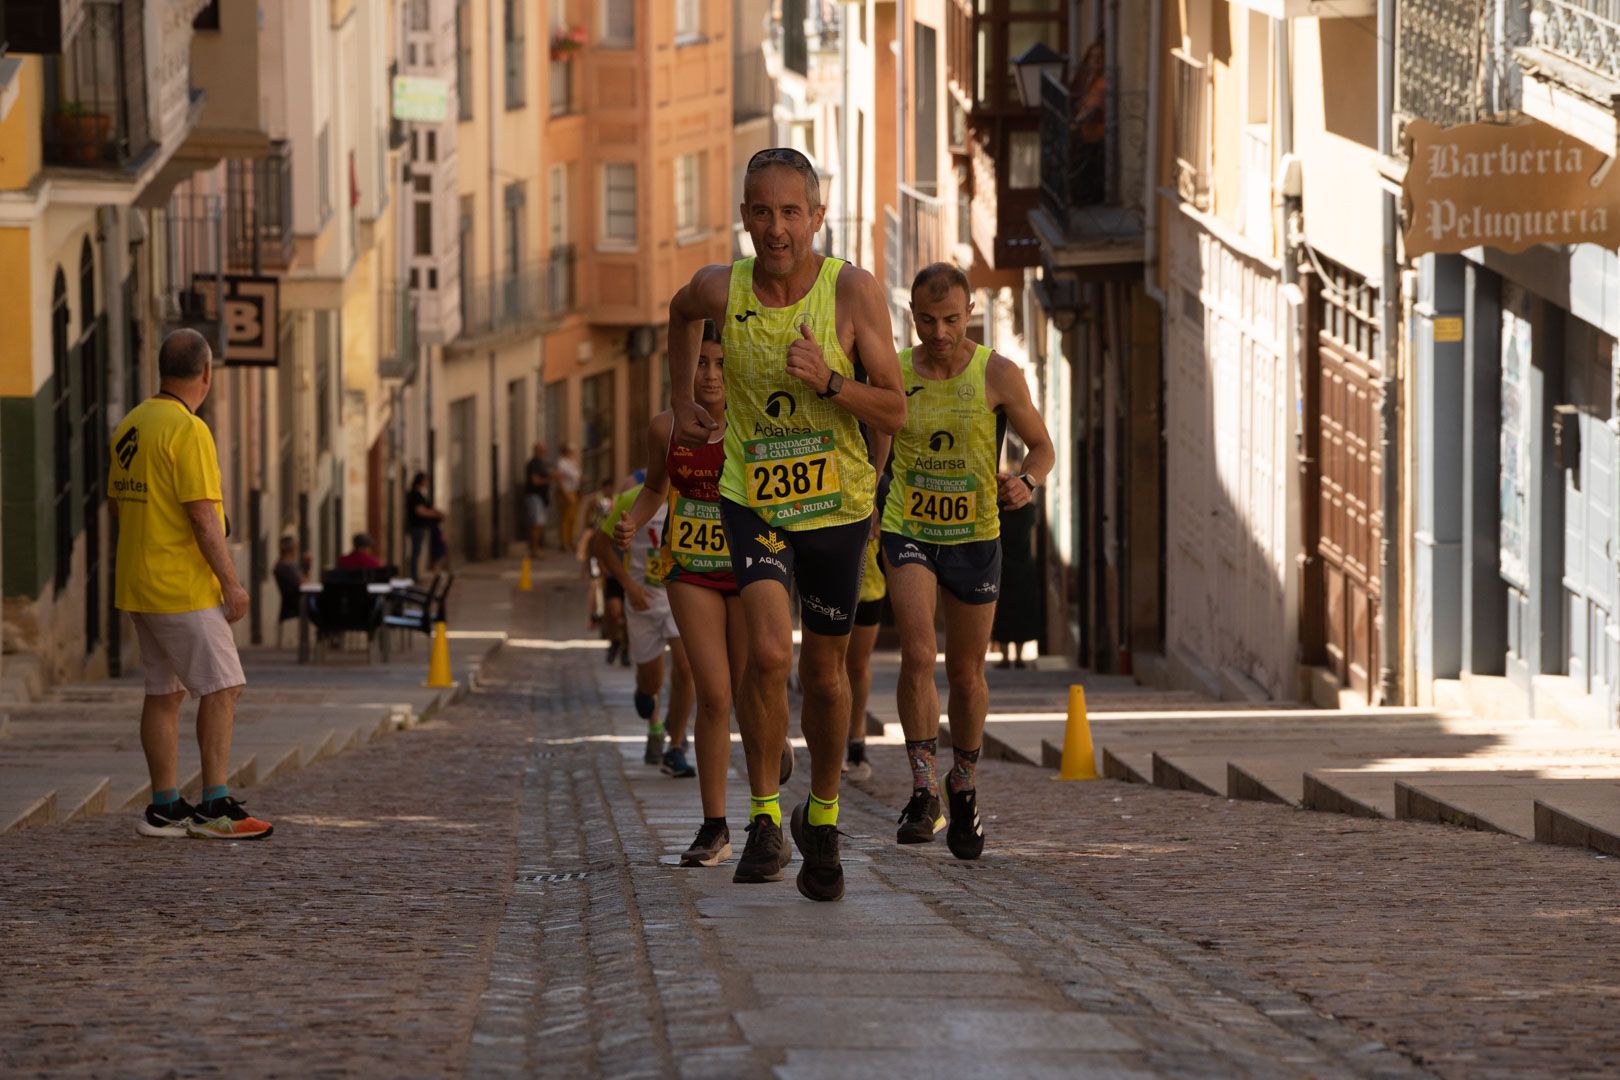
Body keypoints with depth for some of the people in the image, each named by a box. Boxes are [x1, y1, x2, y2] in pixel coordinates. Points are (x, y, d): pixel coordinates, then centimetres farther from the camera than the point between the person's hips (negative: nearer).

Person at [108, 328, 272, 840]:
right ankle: (214, 806, -7)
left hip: (140, 586, 9)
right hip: (184, 589, -9)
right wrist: (231, 582, -14)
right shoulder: (188, 430, -16)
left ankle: (164, 808, 11)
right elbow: (203, 515, -19)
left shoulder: (131, 426, 12)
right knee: (222, 687, -5)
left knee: (164, 693, 11)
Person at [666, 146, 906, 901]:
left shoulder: (853, 293, -14)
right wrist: (681, 400, 16)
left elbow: (894, 412, -11)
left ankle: (821, 818, 33)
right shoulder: (721, 289, -9)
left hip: (837, 504, 0)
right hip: (752, 497, 0)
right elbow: (681, 311, 18)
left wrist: (828, 382, -27)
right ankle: (764, 815, -4)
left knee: (824, 672, 10)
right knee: (769, 652, -21)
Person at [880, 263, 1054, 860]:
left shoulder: (998, 375, -9)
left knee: (966, 672, 9)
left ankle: (965, 787, 32)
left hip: (975, 536, 0)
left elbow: (1042, 445, 1)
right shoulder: (893, 375, -4)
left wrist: (1025, 483, -21)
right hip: (907, 531, 0)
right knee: (918, 654, -20)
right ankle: (923, 792, -13)